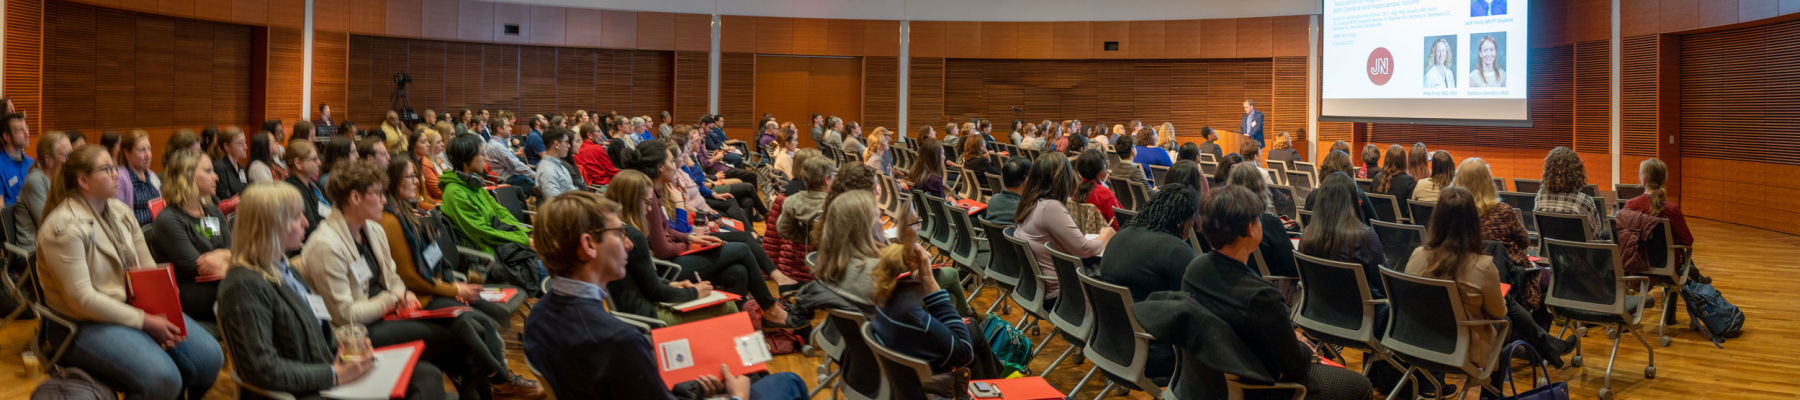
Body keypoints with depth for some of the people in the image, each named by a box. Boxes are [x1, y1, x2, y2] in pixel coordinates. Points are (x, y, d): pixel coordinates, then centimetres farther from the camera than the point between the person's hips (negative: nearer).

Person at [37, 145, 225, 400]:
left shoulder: (121, 211, 8)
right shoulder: (64, 226, -16)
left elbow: (149, 268, 8)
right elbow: (82, 298, -20)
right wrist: (145, 321, -20)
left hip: (136, 307, 7)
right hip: (86, 324, -7)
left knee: (210, 357, -9)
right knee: (163, 379, -29)